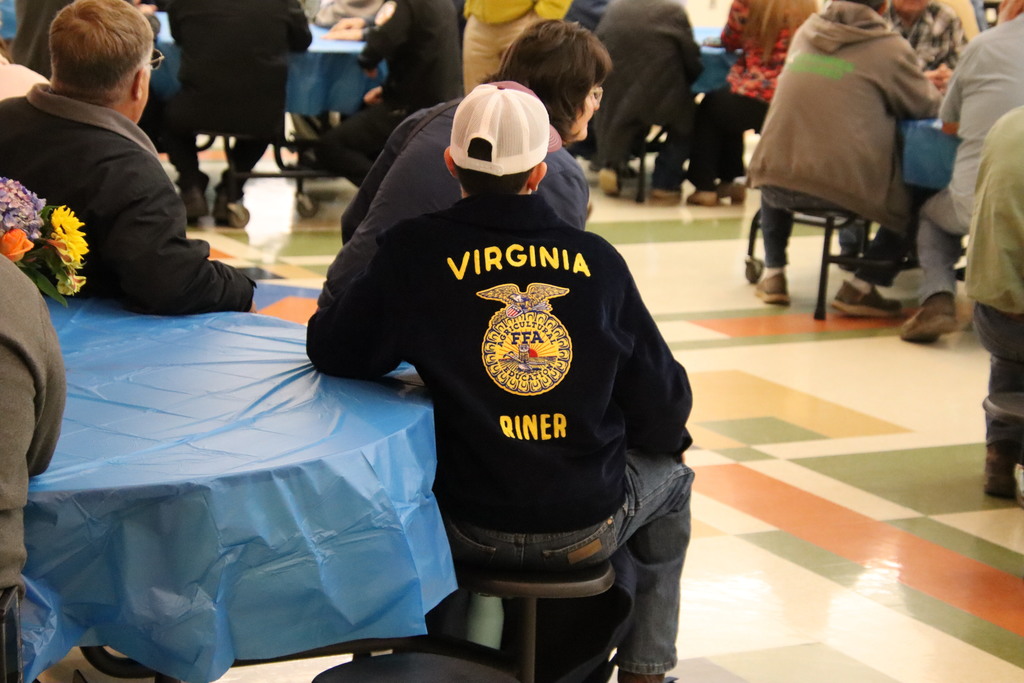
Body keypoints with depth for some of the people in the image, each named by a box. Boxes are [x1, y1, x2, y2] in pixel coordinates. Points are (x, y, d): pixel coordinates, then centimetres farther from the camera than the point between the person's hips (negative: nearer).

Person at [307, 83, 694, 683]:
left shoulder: (418, 252, -12)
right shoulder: (596, 260, -8)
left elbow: (334, 351, -4)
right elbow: (664, 409, -2)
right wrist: (666, 439, 22)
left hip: (472, 531, 0)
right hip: (588, 529, 0)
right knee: (670, 476, 33)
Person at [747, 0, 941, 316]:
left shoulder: (806, 31, 13)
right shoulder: (890, 48, -2)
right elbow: (928, 107, 7)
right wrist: (927, 85, 29)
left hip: (774, 183, 5)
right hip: (845, 190, -5)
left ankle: (773, 275, 30)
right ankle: (860, 287, 8)